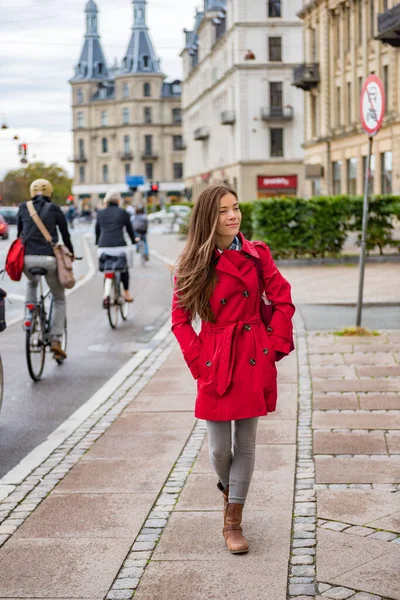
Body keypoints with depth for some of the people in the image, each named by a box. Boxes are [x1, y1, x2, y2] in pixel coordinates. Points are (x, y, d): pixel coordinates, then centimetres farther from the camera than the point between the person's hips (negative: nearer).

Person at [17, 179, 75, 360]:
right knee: (59, 300, 16)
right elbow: (65, 234, 12)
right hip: (49, 258, -2)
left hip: (27, 258, 2)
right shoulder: (54, 209, 6)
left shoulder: (23, 208, 12)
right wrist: (71, 253, 30)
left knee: (32, 283, 38)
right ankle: (56, 340, 3)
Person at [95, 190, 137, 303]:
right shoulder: (123, 212, 4)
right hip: (119, 247, -2)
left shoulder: (100, 213, 12)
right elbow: (129, 229, 14)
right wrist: (134, 240, 34)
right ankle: (126, 293, 27)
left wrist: (97, 242, 41)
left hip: (103, 248, 2)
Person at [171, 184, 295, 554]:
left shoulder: (257, 255, 1)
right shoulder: (193, 265, -2)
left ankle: (234, 521, 19)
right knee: (219, 449, 3)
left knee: (245, 443, 7)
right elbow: (180, 318, 3)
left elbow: (283, 301, 5)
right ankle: (228, 488, 38)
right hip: (217, 364, -1)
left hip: (253, 360, 1)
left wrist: (275, 345, -2)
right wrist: (199, 361, -6)